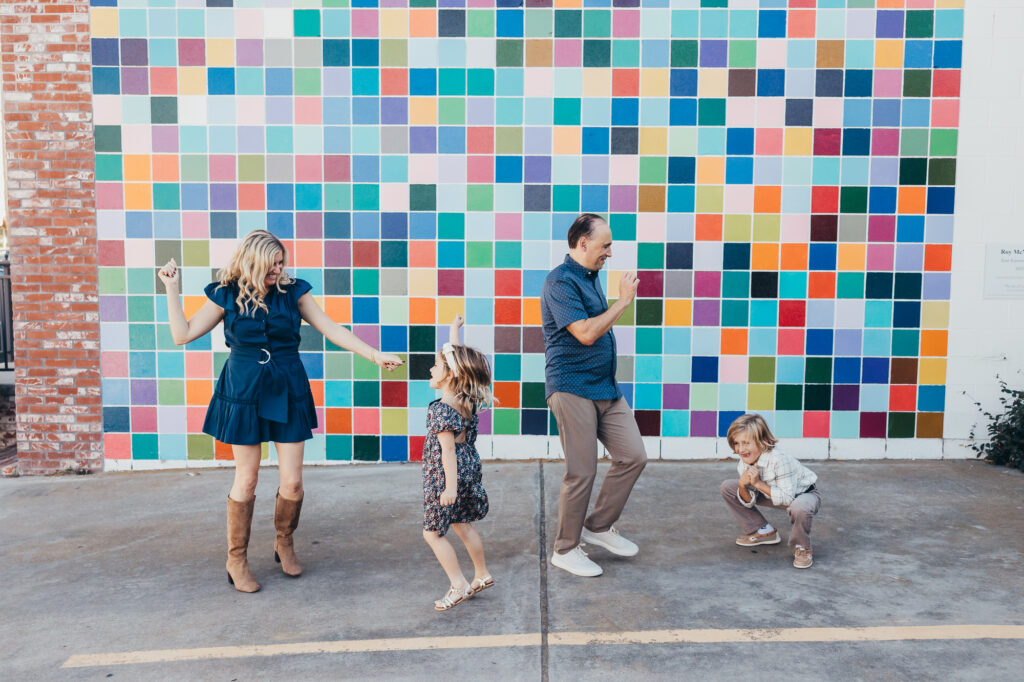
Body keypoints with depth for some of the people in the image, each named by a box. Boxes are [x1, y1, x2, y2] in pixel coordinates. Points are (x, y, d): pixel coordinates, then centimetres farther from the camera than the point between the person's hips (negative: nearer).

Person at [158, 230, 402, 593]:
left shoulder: (292, 291, 0)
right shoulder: (227, 295, -1)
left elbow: (332, 330, -1)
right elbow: (183, 334, 2)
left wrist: (374, 354, -7)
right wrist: (172, 289, -1)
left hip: (288, 392, 1)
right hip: (244, 392, -1)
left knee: (292, 481, 1)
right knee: (246, 479, 4)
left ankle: (284, 543, 29)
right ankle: (236, 559, 22)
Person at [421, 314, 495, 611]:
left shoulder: (442, 410, -22)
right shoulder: (468, 400, 1)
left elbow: (448, 449, -24)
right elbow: (456, 357, 14)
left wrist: (451, 486, -23)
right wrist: (454, 332, 25)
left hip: (444, 477, -9)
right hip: (469, 471, 9)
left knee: (433, 533, 2)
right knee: (463, 525, 21)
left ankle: (459, 585, 3)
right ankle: (482, 575, 30)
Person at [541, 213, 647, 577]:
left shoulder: (591, 277, 16)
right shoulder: (561, 281, -14)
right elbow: (586, 333, -22)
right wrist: (623, 301, -14)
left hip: (605, 387, 9)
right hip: (572, 387, -9)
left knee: (633, 456, 6)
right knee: (582, 473, -3)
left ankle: (599, 526, 22)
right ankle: (565, 549, 14)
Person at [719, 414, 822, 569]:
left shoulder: (779, 460, -35)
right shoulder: (743, 465, -14)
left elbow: (787, 498, -36)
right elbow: (749, 502, -7)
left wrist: (758, 483, -36)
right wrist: (742, 486, -28)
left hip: (804, 493, -7)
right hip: (775, 494, 7)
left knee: (799, 508, -45)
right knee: (727, 487, -3)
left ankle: (802, 547, -10)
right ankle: (763, 532, 11)